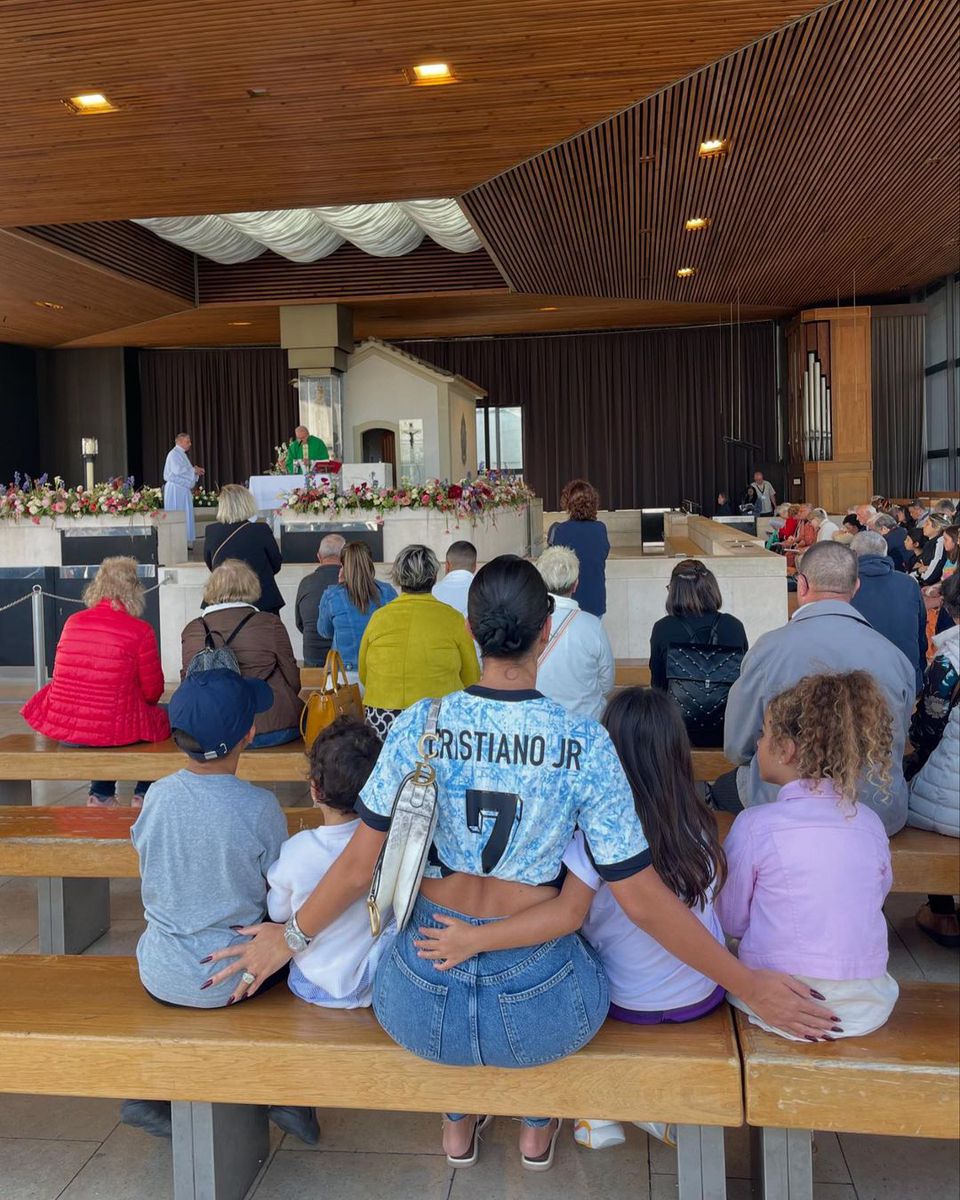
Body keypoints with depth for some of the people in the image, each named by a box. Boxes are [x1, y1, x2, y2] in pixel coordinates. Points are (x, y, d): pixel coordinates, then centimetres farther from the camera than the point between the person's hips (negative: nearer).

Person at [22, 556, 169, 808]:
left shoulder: (72, 622, 1)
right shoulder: (140, 630, -13)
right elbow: (152, 692, -5)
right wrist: (137, 699, 18)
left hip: (62, 730, 5)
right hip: (113, 731, -5)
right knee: (163, 714, 23)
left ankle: (101, 795, 38)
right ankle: (144, 795, 29)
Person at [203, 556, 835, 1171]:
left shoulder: (418, 725, -12)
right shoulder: (585, 743, -16)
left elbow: (358, 868, -8)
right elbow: (642, 898, -14)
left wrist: (291, 937, 10)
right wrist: (748, 984, -2)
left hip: (421, 1008, 1)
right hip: (540, 1013, -1)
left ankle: (458, 1124, 51)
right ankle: (539, 1128, 49)